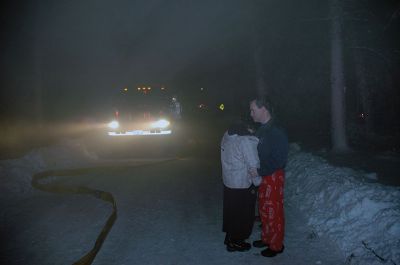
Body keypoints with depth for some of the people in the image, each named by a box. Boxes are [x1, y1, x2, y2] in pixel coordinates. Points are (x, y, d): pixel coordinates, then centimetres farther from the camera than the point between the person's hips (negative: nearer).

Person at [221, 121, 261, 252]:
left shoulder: (227, 135, -3)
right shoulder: (247, 141, -26)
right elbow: (253, 166, -21)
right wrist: (258, 182, -6)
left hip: (228, 181, 7)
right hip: (242, 185, -7)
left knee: (231, 211, 23)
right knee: (243, 215, 13)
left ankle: (229, 237, 40)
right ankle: (235, 242, 28)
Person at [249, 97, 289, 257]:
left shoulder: (276, 132, -20)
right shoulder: (261, 130, 7)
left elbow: (279, 160, -22)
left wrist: (260, 172, -22)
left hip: (273, 177, -8)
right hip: (261, 175, 8)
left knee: (273, 211, 4)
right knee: (263, 209, 18)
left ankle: (276, 245, 19)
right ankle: (266, 238, 35)